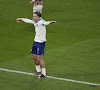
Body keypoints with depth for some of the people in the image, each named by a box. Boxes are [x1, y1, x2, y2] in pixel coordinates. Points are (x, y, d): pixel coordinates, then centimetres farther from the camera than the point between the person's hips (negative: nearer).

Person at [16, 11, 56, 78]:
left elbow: (46, 23, -42)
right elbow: (28, 21, 28)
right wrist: (21, 19, 44)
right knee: (34, 57, 15)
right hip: (35, 41, 8)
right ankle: (38, 71, 33)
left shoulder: (41, 21, -19)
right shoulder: (35, 22, 7)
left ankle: (44, 74, 3)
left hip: (41, 42, -8)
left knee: (39, 59, -8)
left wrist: (50, 22, -66)